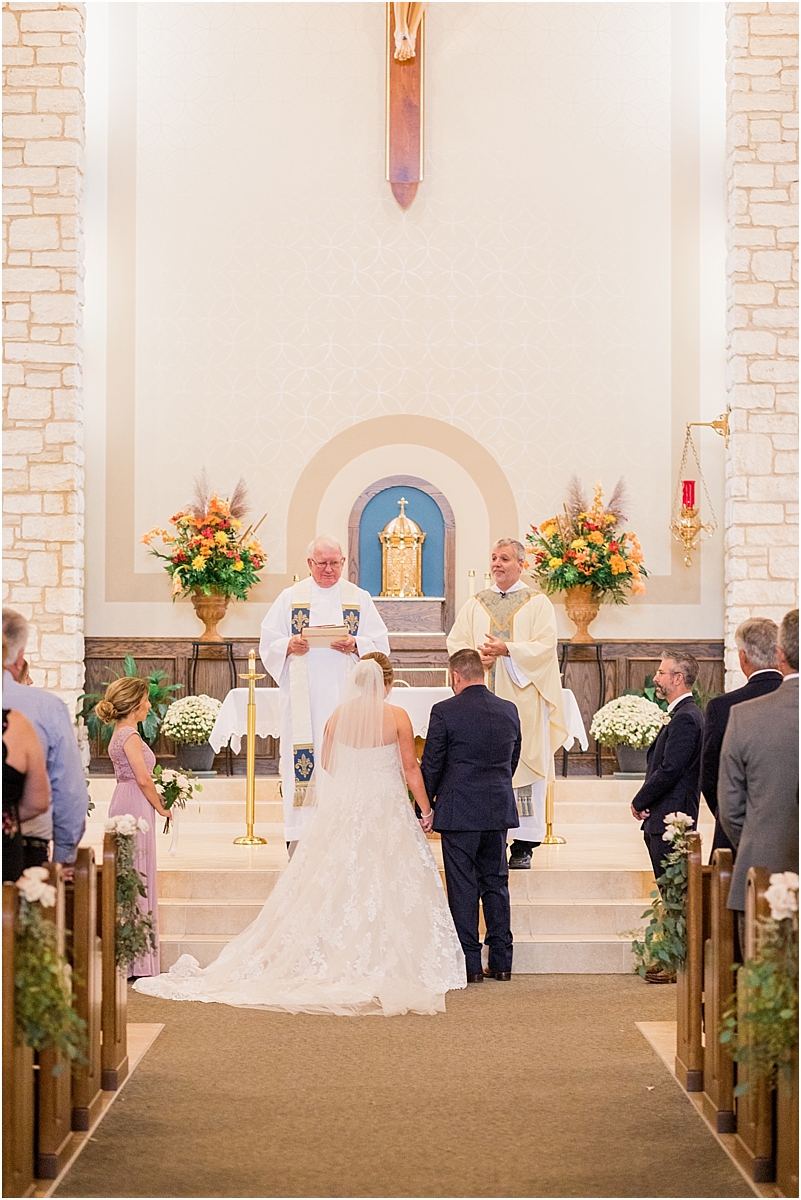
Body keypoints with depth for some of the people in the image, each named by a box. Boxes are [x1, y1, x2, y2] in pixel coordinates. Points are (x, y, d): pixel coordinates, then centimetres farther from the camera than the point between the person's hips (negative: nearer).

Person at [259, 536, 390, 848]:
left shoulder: (359, 598, 10)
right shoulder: (290, 597, 10)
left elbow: (380, 646, 7)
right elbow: (268, 644, 8)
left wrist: (356, 645, -13)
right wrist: (289, 645, -12)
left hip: (346, 693, 0)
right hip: (303, 698, 0)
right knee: (304, 760, -6)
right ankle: (303, 834, -4)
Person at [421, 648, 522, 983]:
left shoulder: (444, 711, -11)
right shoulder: (509, 710, 3)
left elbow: (431, 766, -8)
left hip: (458, 813, -5)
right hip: (500, 812, 5)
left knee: (463, 888, 1)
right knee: (496, 883, 12)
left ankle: (469, 964, 3)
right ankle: (501, 962, 15)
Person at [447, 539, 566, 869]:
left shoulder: (538, 604, 5)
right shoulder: (476, 604, 14)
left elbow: (545, 645, -6)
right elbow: (455, 642, 8)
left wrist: (507, 650, -18)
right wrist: (478, 656, -11)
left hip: (523, 697, -3)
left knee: (523, 764, -5)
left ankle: (523, 846, -2)